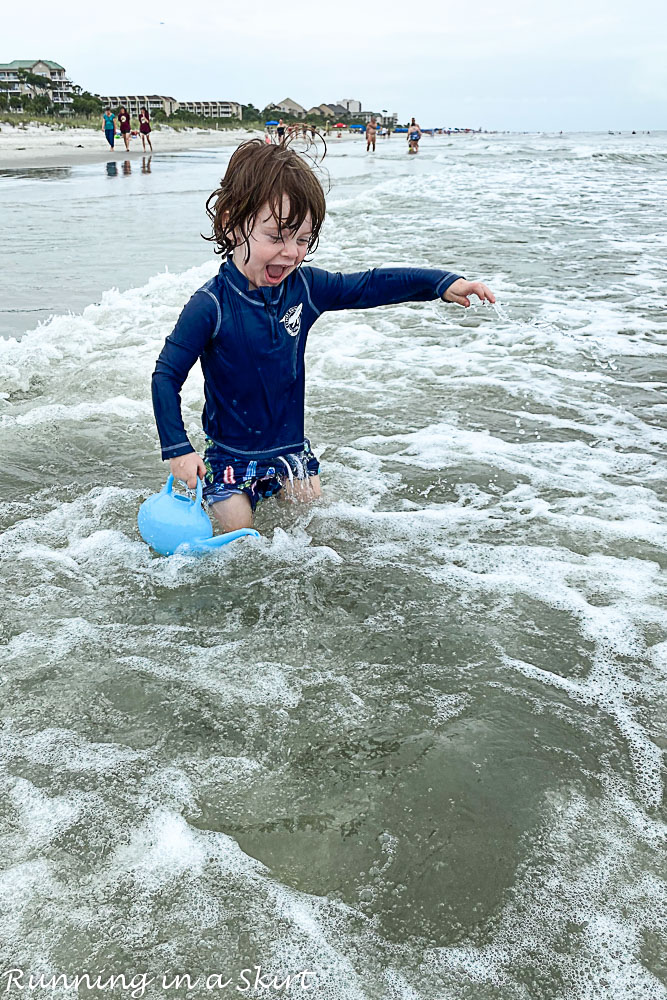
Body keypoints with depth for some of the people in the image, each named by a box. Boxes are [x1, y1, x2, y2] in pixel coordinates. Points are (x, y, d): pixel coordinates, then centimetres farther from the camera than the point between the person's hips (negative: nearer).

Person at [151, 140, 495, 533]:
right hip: (231, 453, -4)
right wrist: (178, 449, -23)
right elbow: (167, 376, -19)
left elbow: (368, 286, -3)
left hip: (290, 445, 5)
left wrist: (443, 283, -11)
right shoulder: (211, 306, -23)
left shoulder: (303, 287, -9)